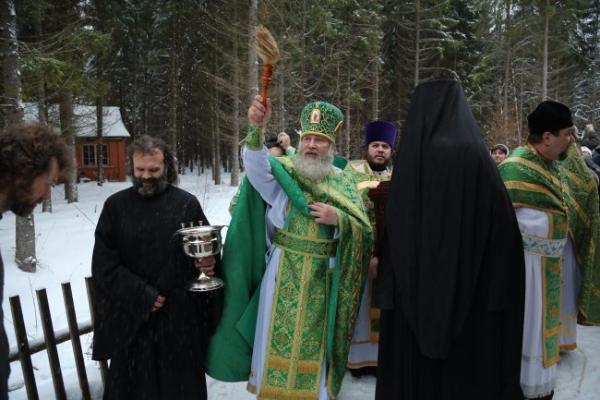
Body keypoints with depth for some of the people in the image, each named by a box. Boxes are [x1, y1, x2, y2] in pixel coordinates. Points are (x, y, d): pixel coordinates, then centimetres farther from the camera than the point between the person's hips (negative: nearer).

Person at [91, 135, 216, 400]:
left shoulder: (187, 203, 1)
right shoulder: (115, 206, 1)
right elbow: (103, 265, -3)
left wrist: (207, 263, -16)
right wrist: (143, 296, -10)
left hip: (181, 314, 0)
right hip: (131, 316, 0)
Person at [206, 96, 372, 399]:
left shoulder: (344, 182, 3)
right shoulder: (284, 170, -2)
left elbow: (363, 231, 1)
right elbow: (256, 165, -25)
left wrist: (338, 219, -18)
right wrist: (256, 129, -43)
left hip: (322, 277, 1)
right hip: (283, 272, -1)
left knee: (313, 343, 12)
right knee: (278, 337, 8)